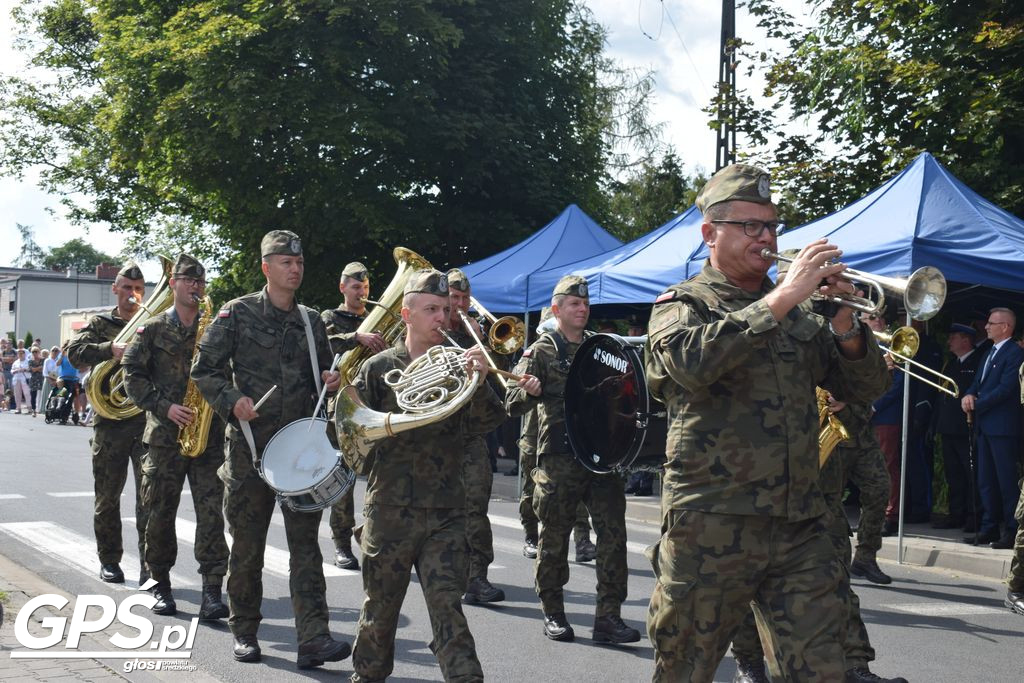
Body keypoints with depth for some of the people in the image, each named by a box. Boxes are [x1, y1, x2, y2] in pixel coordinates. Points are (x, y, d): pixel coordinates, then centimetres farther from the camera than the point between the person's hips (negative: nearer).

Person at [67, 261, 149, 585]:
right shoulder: (100, 324, 11)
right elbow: (75, 352, -7)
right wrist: (111, 349, -24)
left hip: (147, 420, -1)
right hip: (109, 421, 1)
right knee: (107, 497, 8)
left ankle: (149, 567, -6)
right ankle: (109, 561, 22)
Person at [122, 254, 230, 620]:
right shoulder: (153, 329, 5)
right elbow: (132, 375, -1)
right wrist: (165, 407, -12)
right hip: (164, 435, 0)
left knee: (211, 513, -8)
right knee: (160, 513, 7)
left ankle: (212, 590, -8)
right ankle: (161, 583, 23)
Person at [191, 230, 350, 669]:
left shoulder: (311, 320, 11)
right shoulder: (238, 313, -1)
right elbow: (204, 369, -1)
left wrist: (331, 381, -3)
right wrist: (232, 401, -18)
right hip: (250, 444, -2)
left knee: (305, 541, -4)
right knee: (247, 543, 8)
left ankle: (313, 638, -6)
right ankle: (245, 632, 23)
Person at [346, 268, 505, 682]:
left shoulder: (457, 365, 5)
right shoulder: (378, 368, 0)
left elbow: (485, 422, -7)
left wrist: (480, 382, -25)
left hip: (445, 511, 0)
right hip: (390, 508, 0)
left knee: (447, 608, -5)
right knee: (380, 609, 13)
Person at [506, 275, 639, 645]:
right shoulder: (542, 351, 1)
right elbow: (513, 404, -8)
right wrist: (529, 392, -29)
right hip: (559, 458, -4)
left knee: (613, 532, -3)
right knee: (554, 537, 4)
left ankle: (608, 616, 2)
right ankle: (553, 614, 17)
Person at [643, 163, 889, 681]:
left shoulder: (799, 313, 16)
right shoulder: (682, 304, 1)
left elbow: (865, 386, 11)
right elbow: (690, 362, -22)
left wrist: (842, 318, -6)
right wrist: (780, 299, -22)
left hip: (801, 529, 4)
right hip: (712, 527, -4)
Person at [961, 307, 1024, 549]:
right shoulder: (990, 353, 19)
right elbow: (978, 382, 19)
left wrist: (976, 404, -13)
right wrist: (968, 395, -2)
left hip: (1003, 426, -9)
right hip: (985, 425, 9)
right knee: (986, 481, 11)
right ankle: (989, 529, 18)